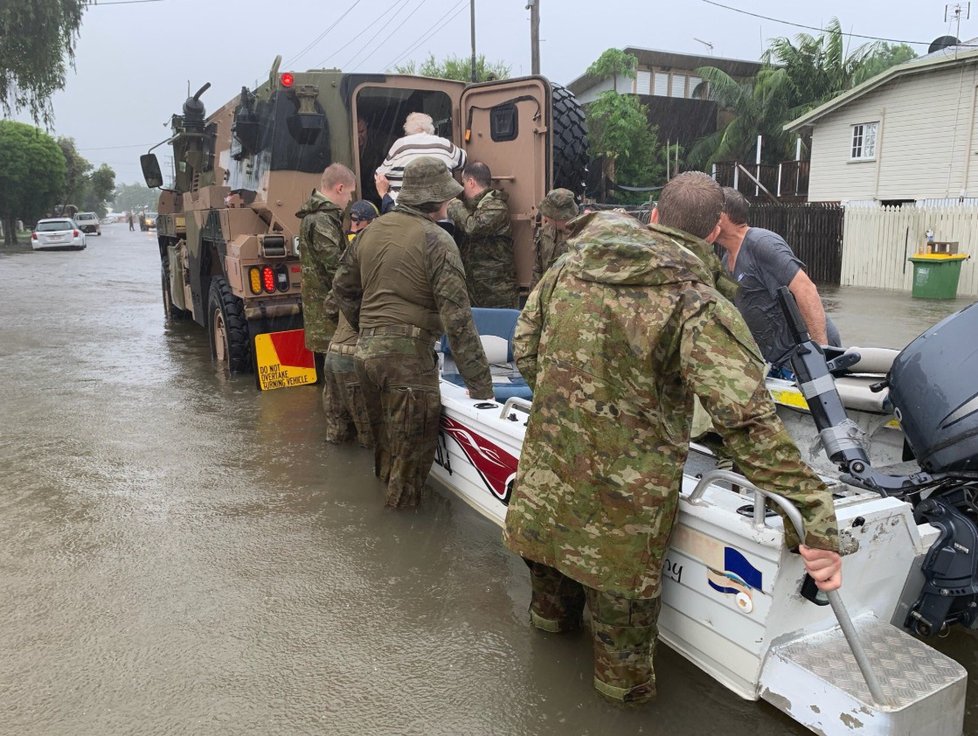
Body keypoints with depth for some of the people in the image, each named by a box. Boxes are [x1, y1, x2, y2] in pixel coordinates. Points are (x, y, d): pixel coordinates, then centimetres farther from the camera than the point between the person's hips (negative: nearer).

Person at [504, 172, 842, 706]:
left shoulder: (568, 266, -1)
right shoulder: (700, 307, -17)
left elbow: (525, 350, 8)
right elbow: (751, 423, -25)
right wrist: (815, 521, -22)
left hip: (547, 467, 6)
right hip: (625, 494, -5)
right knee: (623, 593, 18)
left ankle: (552, 615, 61)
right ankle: (622, 681, 42)